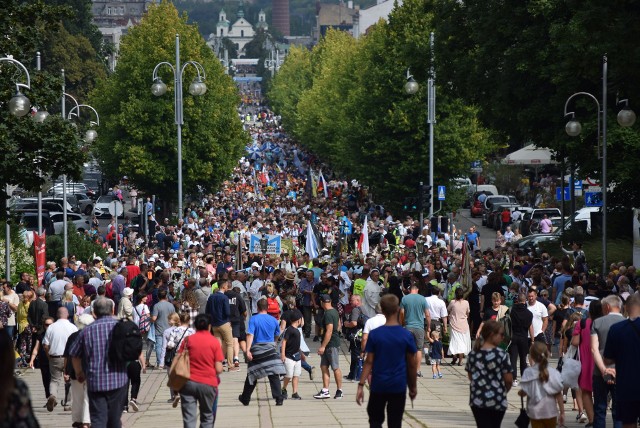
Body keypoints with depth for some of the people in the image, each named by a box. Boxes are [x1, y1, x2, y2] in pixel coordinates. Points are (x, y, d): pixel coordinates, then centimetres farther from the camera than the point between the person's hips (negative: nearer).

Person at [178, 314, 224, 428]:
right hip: (208, 383, 0)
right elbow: (219, 369, -6)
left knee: (189, 418, -1)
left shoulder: (188, 340, 1)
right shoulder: (214, 342, -2)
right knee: (207, 417, 16)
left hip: (188, 383, 0)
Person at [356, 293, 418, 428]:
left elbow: (369, 362, -6)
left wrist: (361, 385, -1)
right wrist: (413, 387, 12)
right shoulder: (406, 336, -5)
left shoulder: (374, 334, -7)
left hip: (378, 386, 0)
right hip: (398, 386, 0)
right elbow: (412, 364, 1)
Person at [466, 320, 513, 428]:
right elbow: (508, 379, -12)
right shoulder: (501, 354, -14)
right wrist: (505, 390, 9)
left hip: (477, 400, 3)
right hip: (497, 400, -3)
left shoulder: (473, 354, 0)